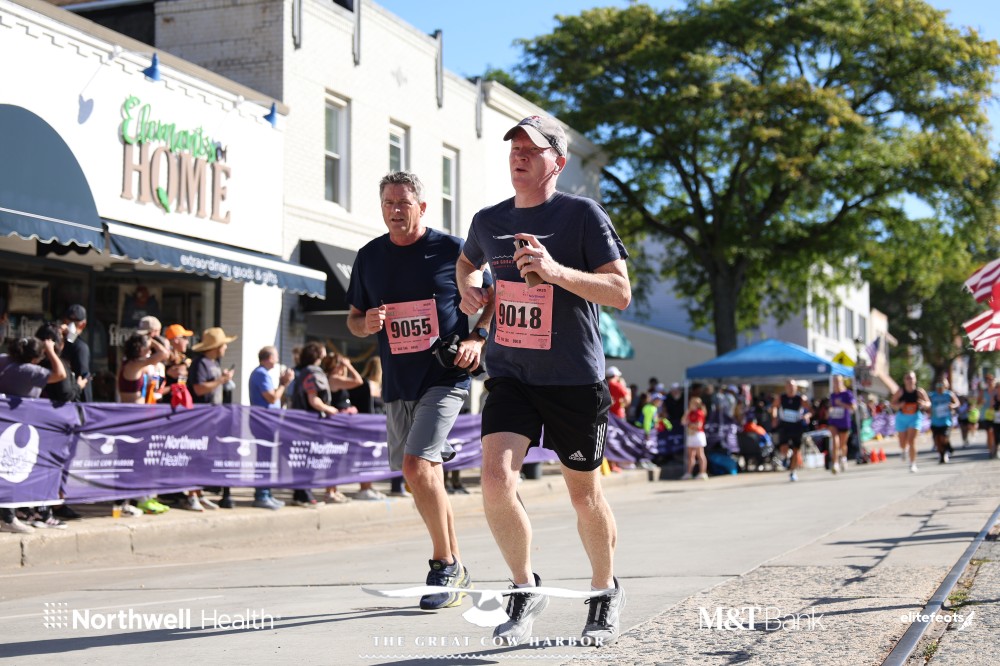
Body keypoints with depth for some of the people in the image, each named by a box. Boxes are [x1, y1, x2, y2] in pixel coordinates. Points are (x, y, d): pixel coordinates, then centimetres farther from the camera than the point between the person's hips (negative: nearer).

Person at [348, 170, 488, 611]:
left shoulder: (452, 250, -3)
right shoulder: (369, 257, 9)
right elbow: (354, 319, 18)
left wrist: (478, 338, -12)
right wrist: (367, 323, -5)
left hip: (445, 376, -6)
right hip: (396, 383, 6)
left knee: (417, 466, -20)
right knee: (421, 475, 10)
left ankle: (445, 565, -5)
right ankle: (455, 569, 24)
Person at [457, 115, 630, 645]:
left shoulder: (582, 214, -8)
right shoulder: (488, 220, 7)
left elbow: (620, 292, -14)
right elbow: (467, 261, 30)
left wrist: (556, 271, -28)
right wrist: (468, 288, 6)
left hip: (575, 381, -3)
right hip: (509, 376, 3)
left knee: (584, 497, 8)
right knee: (495, 479, -17)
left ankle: (605, 593, 34)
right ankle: (525, 590, 5)